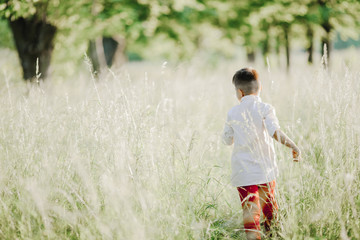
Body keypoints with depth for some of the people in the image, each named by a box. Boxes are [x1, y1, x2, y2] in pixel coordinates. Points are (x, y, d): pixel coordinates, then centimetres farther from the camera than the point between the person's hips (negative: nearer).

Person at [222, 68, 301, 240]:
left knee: (250, 210, -4)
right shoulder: (265, 109, -6)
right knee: (269, 203, 23)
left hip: (242, 172, 0)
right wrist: (293, 146, -18)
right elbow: (275, 131, -22)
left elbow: (227, 140, 13)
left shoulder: (233, 113, 2)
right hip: (265, 168, 1)